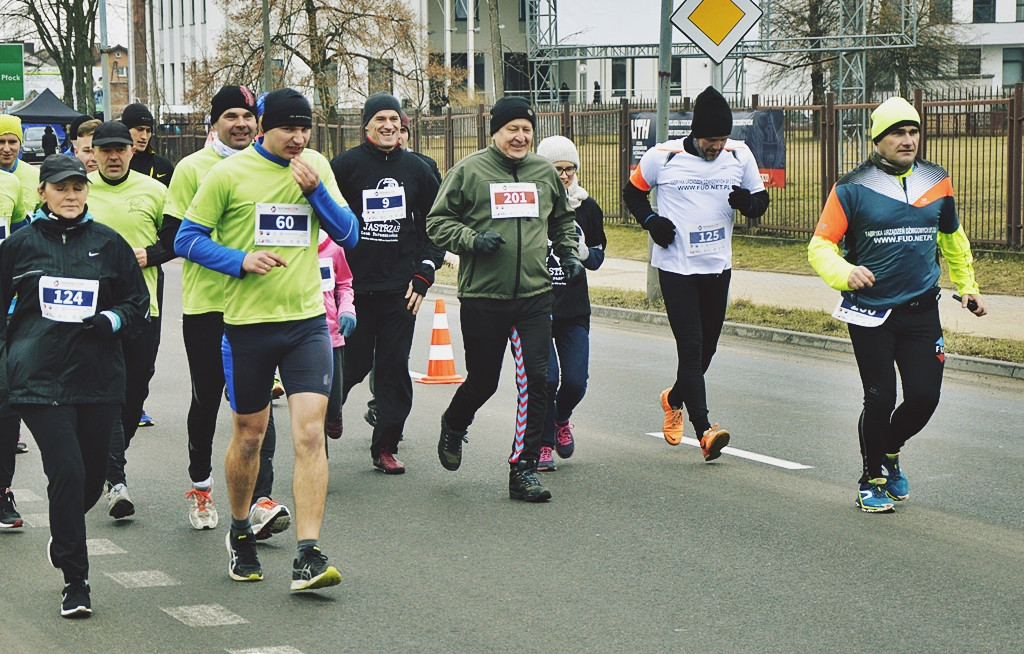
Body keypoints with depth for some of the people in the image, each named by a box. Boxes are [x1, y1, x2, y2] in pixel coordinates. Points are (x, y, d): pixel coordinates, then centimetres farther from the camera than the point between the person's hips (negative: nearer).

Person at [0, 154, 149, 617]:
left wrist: (111, 320, -6)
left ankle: (63, 539, 41)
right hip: (40, 377, -2)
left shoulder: (108, 243, 7)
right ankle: (75, 581, -5)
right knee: (66, 472, -13)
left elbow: (138, 301, 12)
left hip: (99, 378, 2)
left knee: (91, 478, 9)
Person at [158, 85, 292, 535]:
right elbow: (172, 237, -4)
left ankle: (260, 499, -12)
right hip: (205, 304, -1)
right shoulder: (192, 168, 0)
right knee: (207, 399, 9)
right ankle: (200, 486, 28)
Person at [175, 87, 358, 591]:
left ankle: (308, 558, -13)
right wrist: (240, 260, -17)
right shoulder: (230, 173, -5)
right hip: (247, 322, -2)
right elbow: (187, 239, -2)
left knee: (310, 433, -11)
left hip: (306, 321, 2)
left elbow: (349, 235, 6)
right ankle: (240, 533, 36)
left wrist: (316, 190, -9)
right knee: (249, 435, 11)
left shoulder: (318, 167, 6)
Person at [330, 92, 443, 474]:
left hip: (401, 288, 3)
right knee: (352, 364, -4)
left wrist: (424, 274, 5)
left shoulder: (416, 169, 10)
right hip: (355, 285, -2)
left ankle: (386, 446, 9)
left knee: (395, 367, 2)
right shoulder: (345, 166, 0)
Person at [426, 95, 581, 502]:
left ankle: (523, 469, 2)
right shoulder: (469, 171, -2)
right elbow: (438, 222, 0)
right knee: (483, 380, 7)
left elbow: (562, 220, 28)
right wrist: (471, 239, -15)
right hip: (482, 297, -3)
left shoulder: (545, 173, 11)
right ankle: (453, 426, 41)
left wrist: (569, 253, 14)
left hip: (535, 296, 3)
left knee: (537, 380, -6)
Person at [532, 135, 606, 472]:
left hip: (575, 311, 3)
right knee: (546, 378, -11)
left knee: (575, 381, -2)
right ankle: (543, 444, 9)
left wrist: (583, 253, -10)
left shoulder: (587, 207, 6)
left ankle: (560, 419, 31)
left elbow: (597, 257, 13)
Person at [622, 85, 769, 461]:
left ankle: (674, 398, 43)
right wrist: (651, 221, -10)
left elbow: (760, 200, 9)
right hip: (676, 267, -4)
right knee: (691, 347, -13)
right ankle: (705, 431, -17)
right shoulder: (663, 157, -8)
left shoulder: (739, 156, 0)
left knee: (707, 346, 15)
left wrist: (748, 203, -15)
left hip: (718, 267, 4)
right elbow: (633, 192, 7)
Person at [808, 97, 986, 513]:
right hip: (870, 313, -3)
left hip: (921, 310, 4)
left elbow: (953, 239, 24)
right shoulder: (852, 189, -6)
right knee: (880, 398, -4)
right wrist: (845, 273, -24)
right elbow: (821, 244, -6)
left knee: (924, 396, -1)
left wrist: (966, 285, 24)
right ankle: (872, 480, 17)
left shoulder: (937, 183, 7)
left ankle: (889, 451, 30)